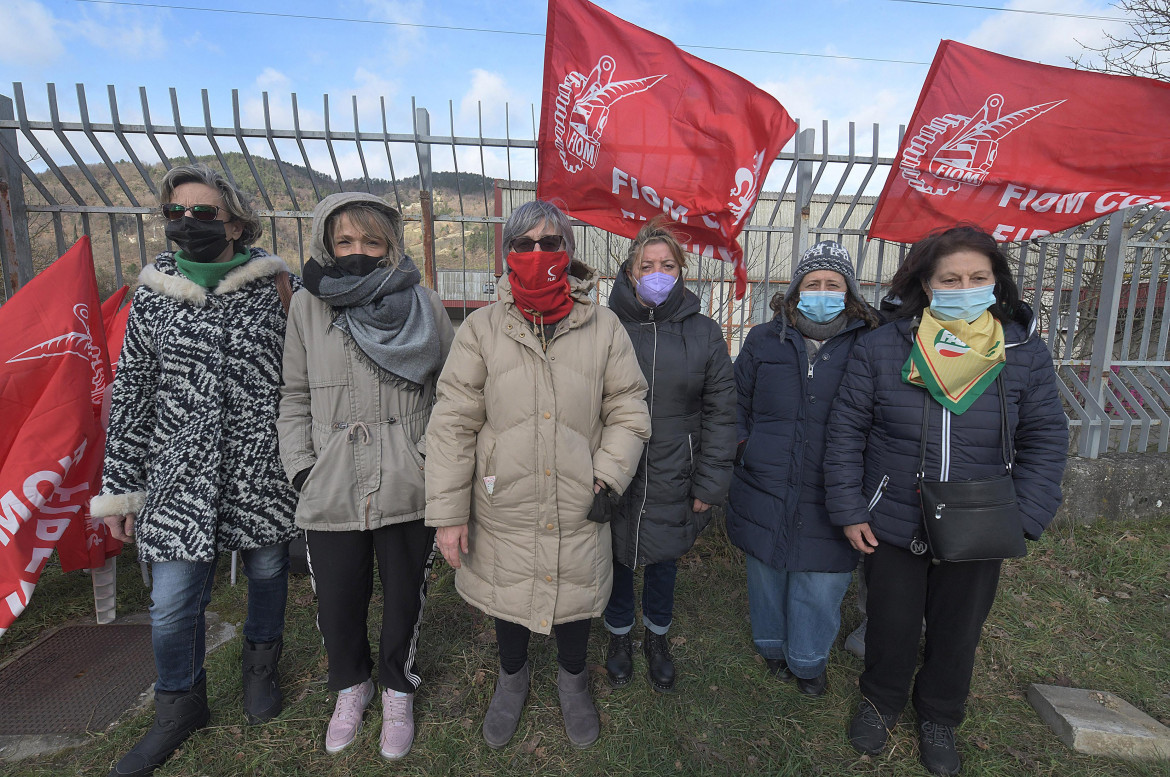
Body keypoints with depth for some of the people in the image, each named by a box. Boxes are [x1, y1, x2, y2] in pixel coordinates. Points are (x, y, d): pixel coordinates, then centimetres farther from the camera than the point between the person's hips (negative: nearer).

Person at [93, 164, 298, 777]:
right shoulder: (153, 295, 3)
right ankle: (181, 705, 37)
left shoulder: (278, 287, -4)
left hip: (262, 474, -1)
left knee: (267, 574, 16)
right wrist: (118, 486, 7)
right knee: (172, 603, 8)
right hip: (180, 480, 2)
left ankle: (261, 662, 46)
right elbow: (131, 393, 6)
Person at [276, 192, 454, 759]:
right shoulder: (307, 306, 2)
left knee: (403, 600, 15)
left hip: (408, 491, -1)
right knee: (337, 604, 17)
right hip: (331, 494, 1)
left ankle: (397, 690, 44)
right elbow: (295, 396, 8)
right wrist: (301, 466, 0)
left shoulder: (422, 304, -1)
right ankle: (351, 685, 48)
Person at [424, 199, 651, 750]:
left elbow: (628, 409, 0)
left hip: (578, 514, 0)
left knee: (575, 600, 21)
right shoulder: (482, 327, -6)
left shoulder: (603, 327, -4)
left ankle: (572, 677, 54)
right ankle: (512, 675, 55)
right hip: (502, 513, 0)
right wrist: (447, 511, -8)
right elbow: (453, 421, -7)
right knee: (506, 599, 23)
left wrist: (607, 476, -11)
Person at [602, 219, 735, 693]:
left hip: (673, 478, 1)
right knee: (616, 556, 16)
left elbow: (720, 413, 0)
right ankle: (619, 636, 45)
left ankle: (657, 639, 47)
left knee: (664, 559, 19)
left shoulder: (704, 333, -2)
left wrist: (710, 484, -3)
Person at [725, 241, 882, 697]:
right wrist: (742, 449, 2)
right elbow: (737, 405, 10)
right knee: (767, 572, 19)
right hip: (765, 490, 2)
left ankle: (809, 660, 38)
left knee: (821, 586, 10)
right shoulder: (763, 341, 2)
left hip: (829, 498, -1)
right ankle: (772, 644, 45)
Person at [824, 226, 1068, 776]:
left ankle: (939, 718, 49)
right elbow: (846, 430, -8)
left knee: (958, 632, 21)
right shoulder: (881, 348, -11)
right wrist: (849, 510, -9)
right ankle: (881, 701, 47)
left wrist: (1024, 518, -10)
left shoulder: (1026, 352, -5)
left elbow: (1046, 440, 0)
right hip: (892, 526, -1)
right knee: (891, 624, 17)